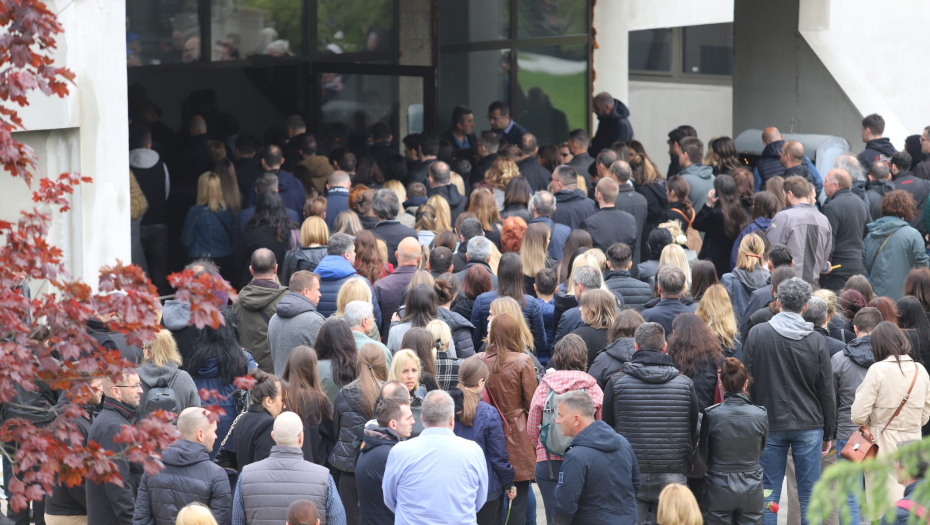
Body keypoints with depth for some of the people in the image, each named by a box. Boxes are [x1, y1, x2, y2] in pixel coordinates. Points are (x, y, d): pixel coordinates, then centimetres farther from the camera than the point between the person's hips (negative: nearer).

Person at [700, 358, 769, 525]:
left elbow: (704, 454, 0)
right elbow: (760, 451, 7)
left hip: (719, 491, -1)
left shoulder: (711, 415, -13)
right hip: (751, 491, 1)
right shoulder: (761, 415, -8)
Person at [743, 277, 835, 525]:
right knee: (809, 495, 5)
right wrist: (829, 433, 10)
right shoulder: (817, 341, -4)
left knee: (768, 493, 5)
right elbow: (827, 391, 1)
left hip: (769, 426, 0)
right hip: (809, 426, 0)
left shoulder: (757, 334, -5)